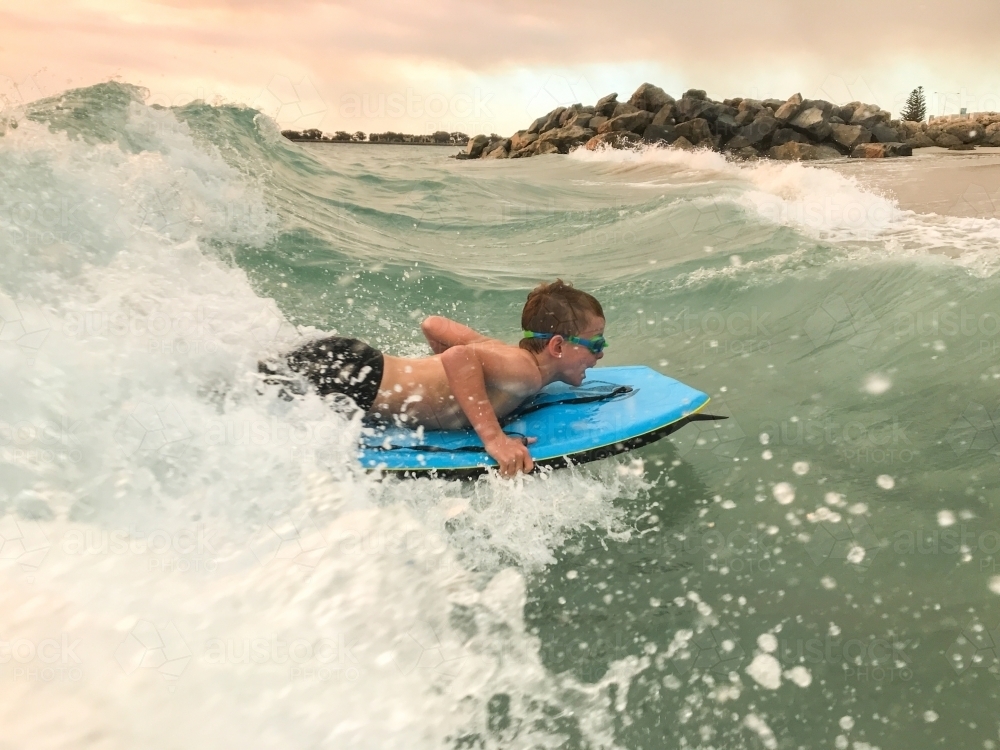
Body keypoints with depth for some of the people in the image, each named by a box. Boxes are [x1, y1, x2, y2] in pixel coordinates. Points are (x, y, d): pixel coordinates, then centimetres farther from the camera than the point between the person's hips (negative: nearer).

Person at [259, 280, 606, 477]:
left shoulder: (507, 352, 9)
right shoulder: (527, 374, -17)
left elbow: (433, 324, 15)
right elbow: (458, 357, -35)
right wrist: (494, 437, -33)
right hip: (351, 383, -8)